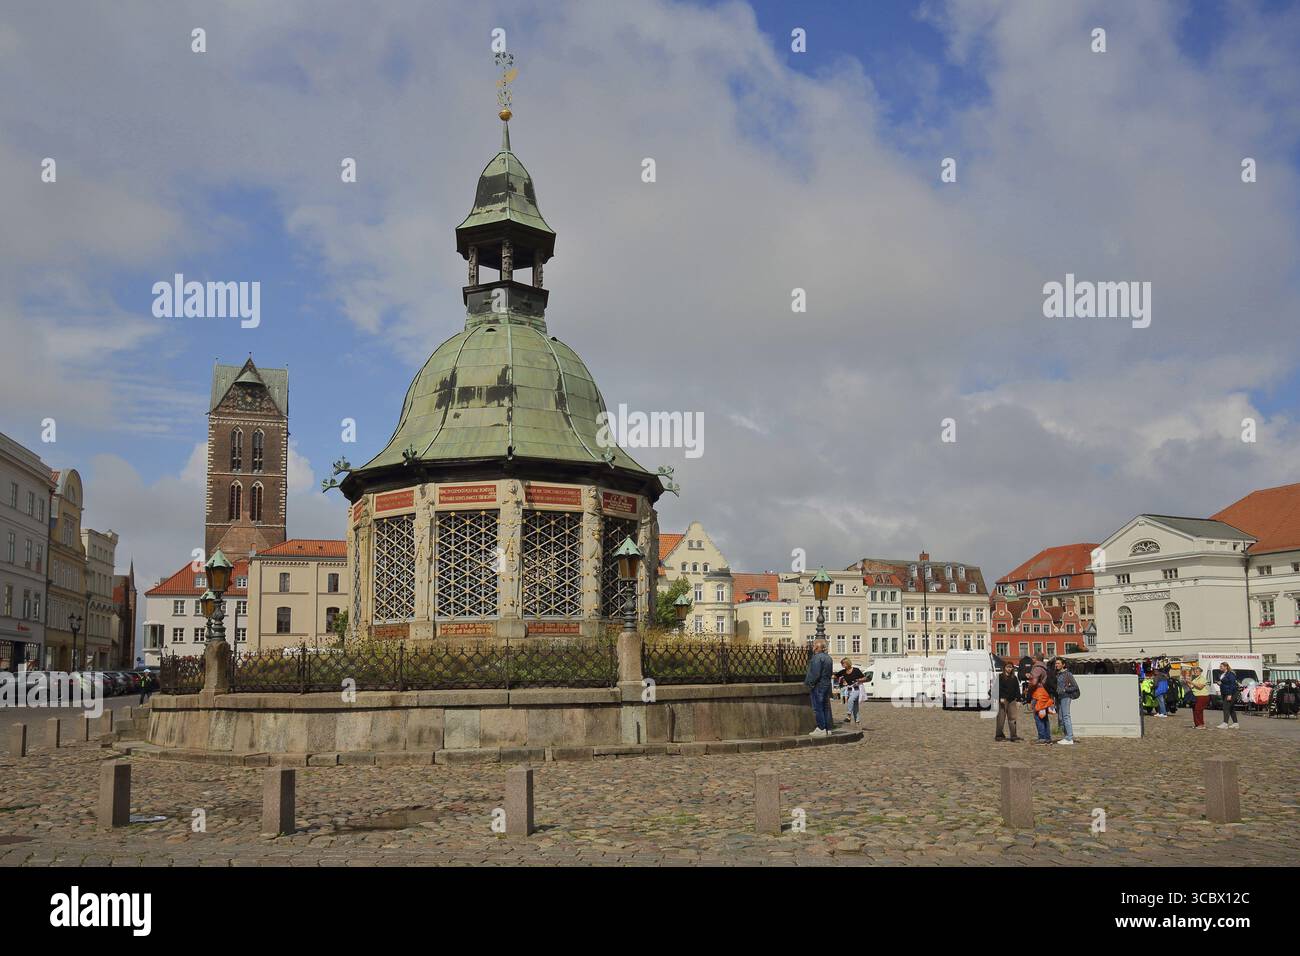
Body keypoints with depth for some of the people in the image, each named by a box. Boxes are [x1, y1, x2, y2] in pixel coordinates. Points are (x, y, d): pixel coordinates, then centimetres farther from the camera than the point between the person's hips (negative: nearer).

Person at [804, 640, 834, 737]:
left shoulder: (817, 658, -17)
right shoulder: (828, 657, 13)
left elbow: (815, 674, -21)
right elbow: (831, 672, 19)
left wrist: (809, 684, -12)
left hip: (818, 686, -9)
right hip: (827, 685, 9)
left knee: (818, 708, -5)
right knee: (826, 707, 12)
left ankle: (821, 729, -5)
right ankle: (828, 728, 14)